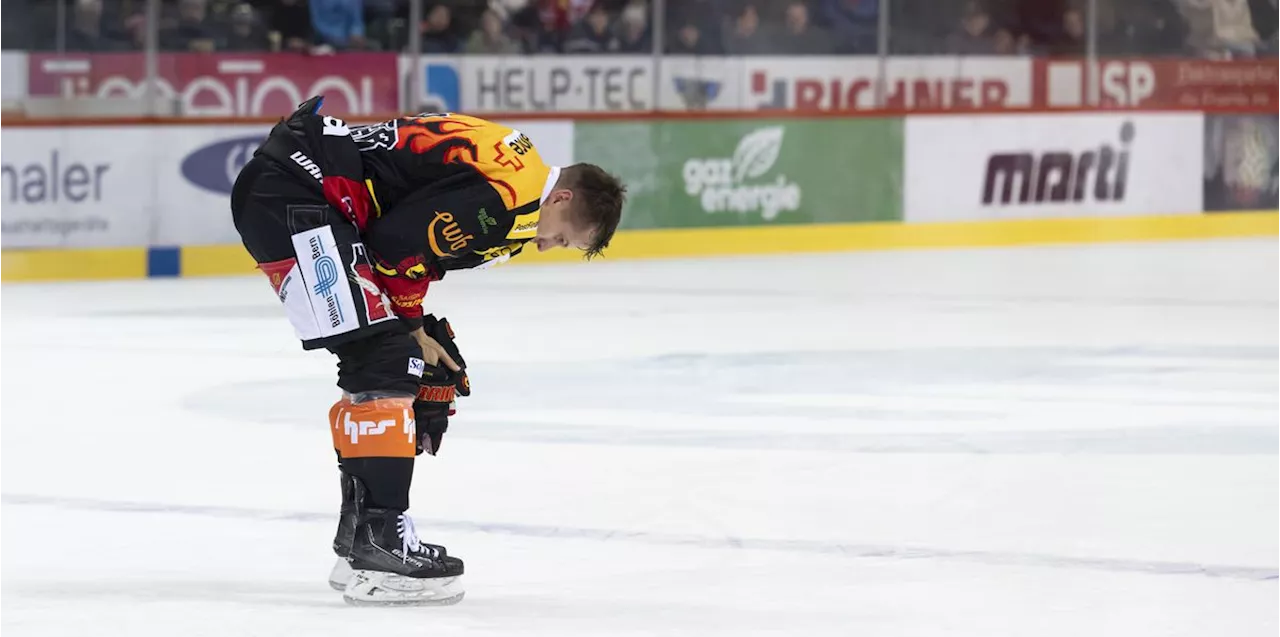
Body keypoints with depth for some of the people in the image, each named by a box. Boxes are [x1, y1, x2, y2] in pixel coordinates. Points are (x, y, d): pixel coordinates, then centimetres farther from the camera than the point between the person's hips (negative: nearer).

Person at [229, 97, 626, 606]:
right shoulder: (505, 192, -17)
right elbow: (396, 241, -20)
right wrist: (412, 328, -4)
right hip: (288, 194, -11)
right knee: (384, 358, -15)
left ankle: (361, 539, 21)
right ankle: (376, 546, -17)